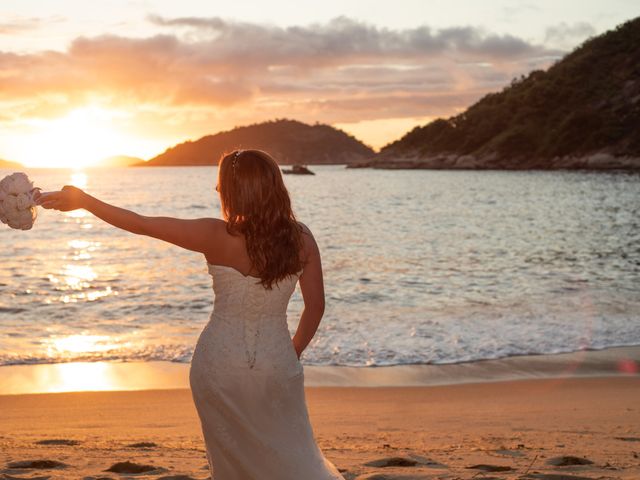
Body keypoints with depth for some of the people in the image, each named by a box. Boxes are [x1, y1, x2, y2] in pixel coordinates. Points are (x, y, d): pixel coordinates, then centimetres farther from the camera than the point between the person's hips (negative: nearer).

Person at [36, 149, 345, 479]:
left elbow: (142, 224, -11)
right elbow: (316, 305, 0)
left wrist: (83, 200, -2)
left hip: (220, 362, -2)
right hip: (276, 364, 2)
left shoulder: (217, 237, -16)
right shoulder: (301, 239, -8)